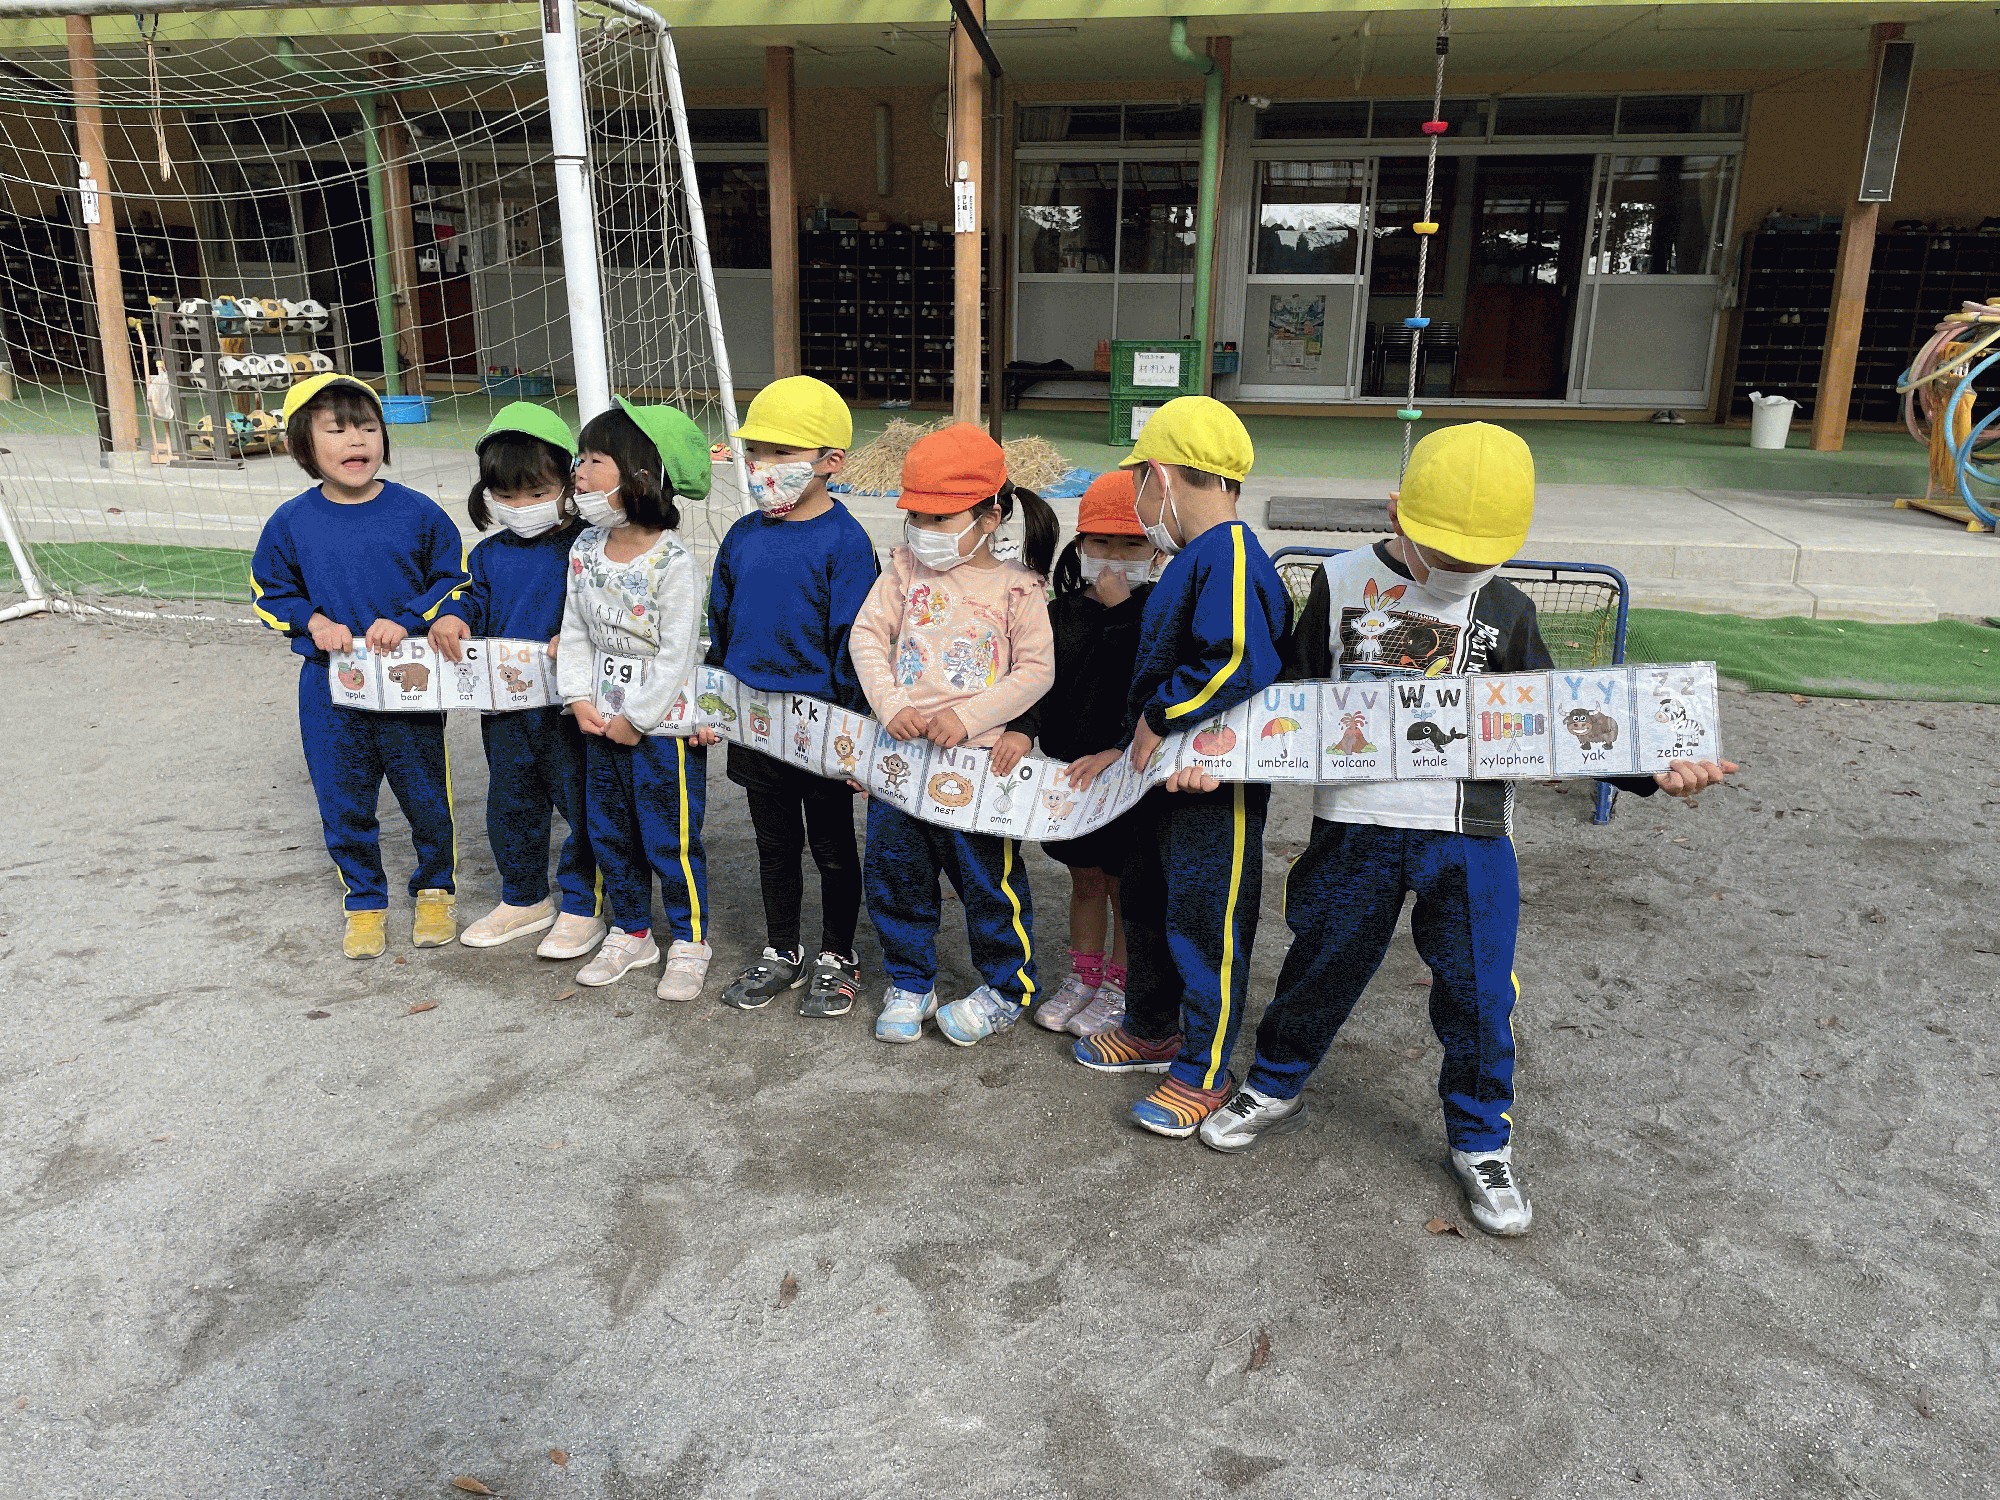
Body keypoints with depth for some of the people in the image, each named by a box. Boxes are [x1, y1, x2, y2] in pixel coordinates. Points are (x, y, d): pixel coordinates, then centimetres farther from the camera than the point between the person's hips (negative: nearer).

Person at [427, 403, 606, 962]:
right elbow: (476, 601, 14)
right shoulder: (489, 554, 7)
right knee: (510, 806, 17)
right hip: (503, 706, 6)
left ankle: (580, 906, 21)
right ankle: (525, 899, 36)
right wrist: (454, 616, -8)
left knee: (580, 805, 5)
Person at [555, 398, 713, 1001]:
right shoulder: (585, 548, 2)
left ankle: (689, 942, 21)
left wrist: (636, 719, -16)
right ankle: (630, 933, 34)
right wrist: (580, 699, -4)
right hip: (603, 722, 7)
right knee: (609, 834, 17)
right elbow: (574, 631, 7)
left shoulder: (672, 561, -19)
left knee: (671, 840, 4)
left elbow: (677, 654, -18)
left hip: (662, 723, -7)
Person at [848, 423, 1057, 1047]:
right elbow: (867, 635, 1)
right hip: (901, 751, 4)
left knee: (989, 879, 6)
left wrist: (967, 717, -19)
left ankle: (1007, 988, 27)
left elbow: (1037, 670, -10)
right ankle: (910, 984, 32)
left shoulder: (1016, 587, -6)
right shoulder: (904, 568, 4)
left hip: (979, 757, -4)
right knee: (893, 873, 13)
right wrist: (890, 705, -14)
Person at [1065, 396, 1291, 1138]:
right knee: (1147, 904, 23)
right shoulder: (1192, 562, 12)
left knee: (1203, 926, 4)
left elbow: (1243, 664, -35)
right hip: (1167, 778, 10)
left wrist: (1158, 721, -23)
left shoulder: (1230, 559, -21)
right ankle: (1153, 1030, 43)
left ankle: (1204, 1073, 21)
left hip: (1217, 790, -10)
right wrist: (1128, 750, 15)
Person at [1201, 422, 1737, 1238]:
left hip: (1468, 835, 1)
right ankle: (1275, 1086, 38)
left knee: (1478, 992, 8)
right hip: (1356, 824, 0)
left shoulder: (1506, 611, 2)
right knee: (1321, 965, 13)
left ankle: (1482, 1142, 29)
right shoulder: (1343, 582, -1)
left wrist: (1650, 771, -3)